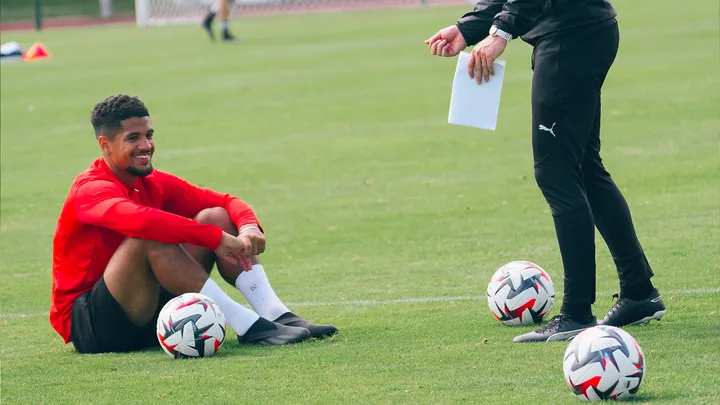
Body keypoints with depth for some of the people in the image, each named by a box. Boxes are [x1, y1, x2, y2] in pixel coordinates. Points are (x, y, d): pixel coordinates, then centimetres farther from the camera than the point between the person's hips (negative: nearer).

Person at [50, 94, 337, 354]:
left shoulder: (154, 184, 7)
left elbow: (226, 203, 7)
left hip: (149, 315, 8)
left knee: (215, 217, -2)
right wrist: (217, 239, -38)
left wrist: (250, 227, -17)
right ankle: (248, 326, -34)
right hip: (88, 327, -8)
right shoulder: (92, 190, -18)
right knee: (151, 238, -33)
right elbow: (139, 220, -38)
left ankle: (278, 316, -17)